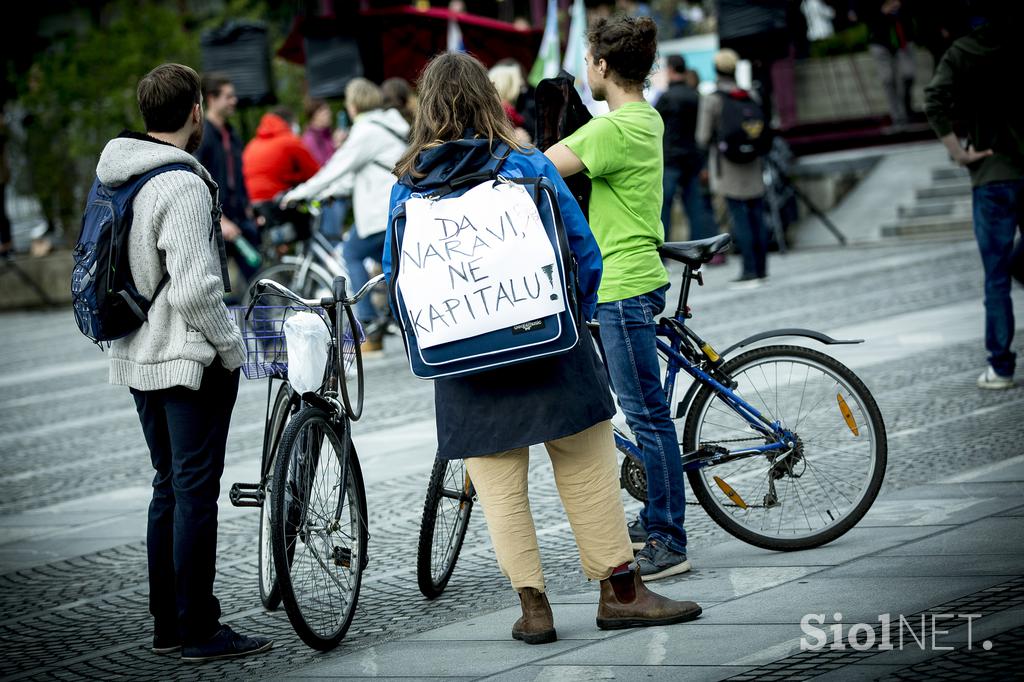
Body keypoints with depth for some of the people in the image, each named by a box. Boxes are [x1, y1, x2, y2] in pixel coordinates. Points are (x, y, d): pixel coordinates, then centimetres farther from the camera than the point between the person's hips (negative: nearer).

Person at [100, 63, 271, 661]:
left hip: (137, 358, 9)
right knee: (196, 493, -3)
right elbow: (194, 290, -24)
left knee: (169, 488, 16)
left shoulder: (113, 178, 8)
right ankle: (199, 631, 1)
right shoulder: (182, 185, -20)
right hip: (191, 361, -9)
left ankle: (167, 623, 21)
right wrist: (232, 346, -11)